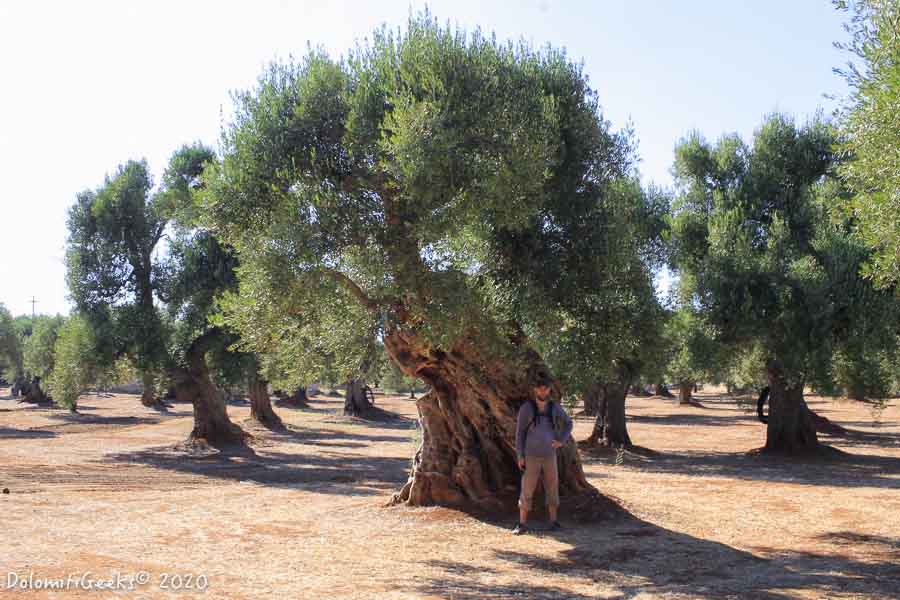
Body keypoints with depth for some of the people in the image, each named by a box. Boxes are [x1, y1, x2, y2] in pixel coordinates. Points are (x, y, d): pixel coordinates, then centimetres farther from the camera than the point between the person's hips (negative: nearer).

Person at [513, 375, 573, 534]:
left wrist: (561, 441, -1)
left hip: (549, 455, 3)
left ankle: (553, 522, 20)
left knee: (552, 489, 7)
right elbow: (520, 432, -6)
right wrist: (520, 456, -10)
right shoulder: (526, 407, -9)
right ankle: (522, 525, 5)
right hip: (531, 456, -2)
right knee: (527, 490, -2)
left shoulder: (554, 407, 1)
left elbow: (568, 424, 15)